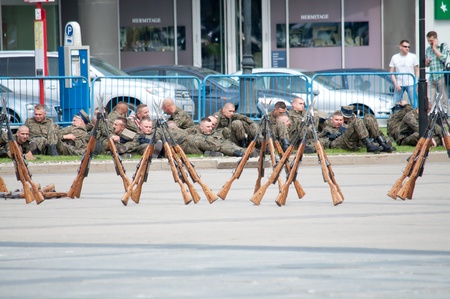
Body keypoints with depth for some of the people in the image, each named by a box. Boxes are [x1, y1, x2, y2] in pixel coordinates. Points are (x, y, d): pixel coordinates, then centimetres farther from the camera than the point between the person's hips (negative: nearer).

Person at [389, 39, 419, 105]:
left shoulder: (413, 57, 4)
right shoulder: (394, 57, 7)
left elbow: (417, 71, 5)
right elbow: (391, 73, 5)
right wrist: (396, 84, -5)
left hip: (410, 84, -1)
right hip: (399, 84, 1)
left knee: (414, 103, -6)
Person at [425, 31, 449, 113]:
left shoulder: (443, 46, 3)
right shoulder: (428, 49, 17)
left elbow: (443, 58, -13)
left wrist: (434, 48, -6)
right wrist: (427, 62, 1)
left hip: (441, 76, -5)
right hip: (432, 77, 5)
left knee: (444, 100, -3)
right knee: (432, 101, 1)